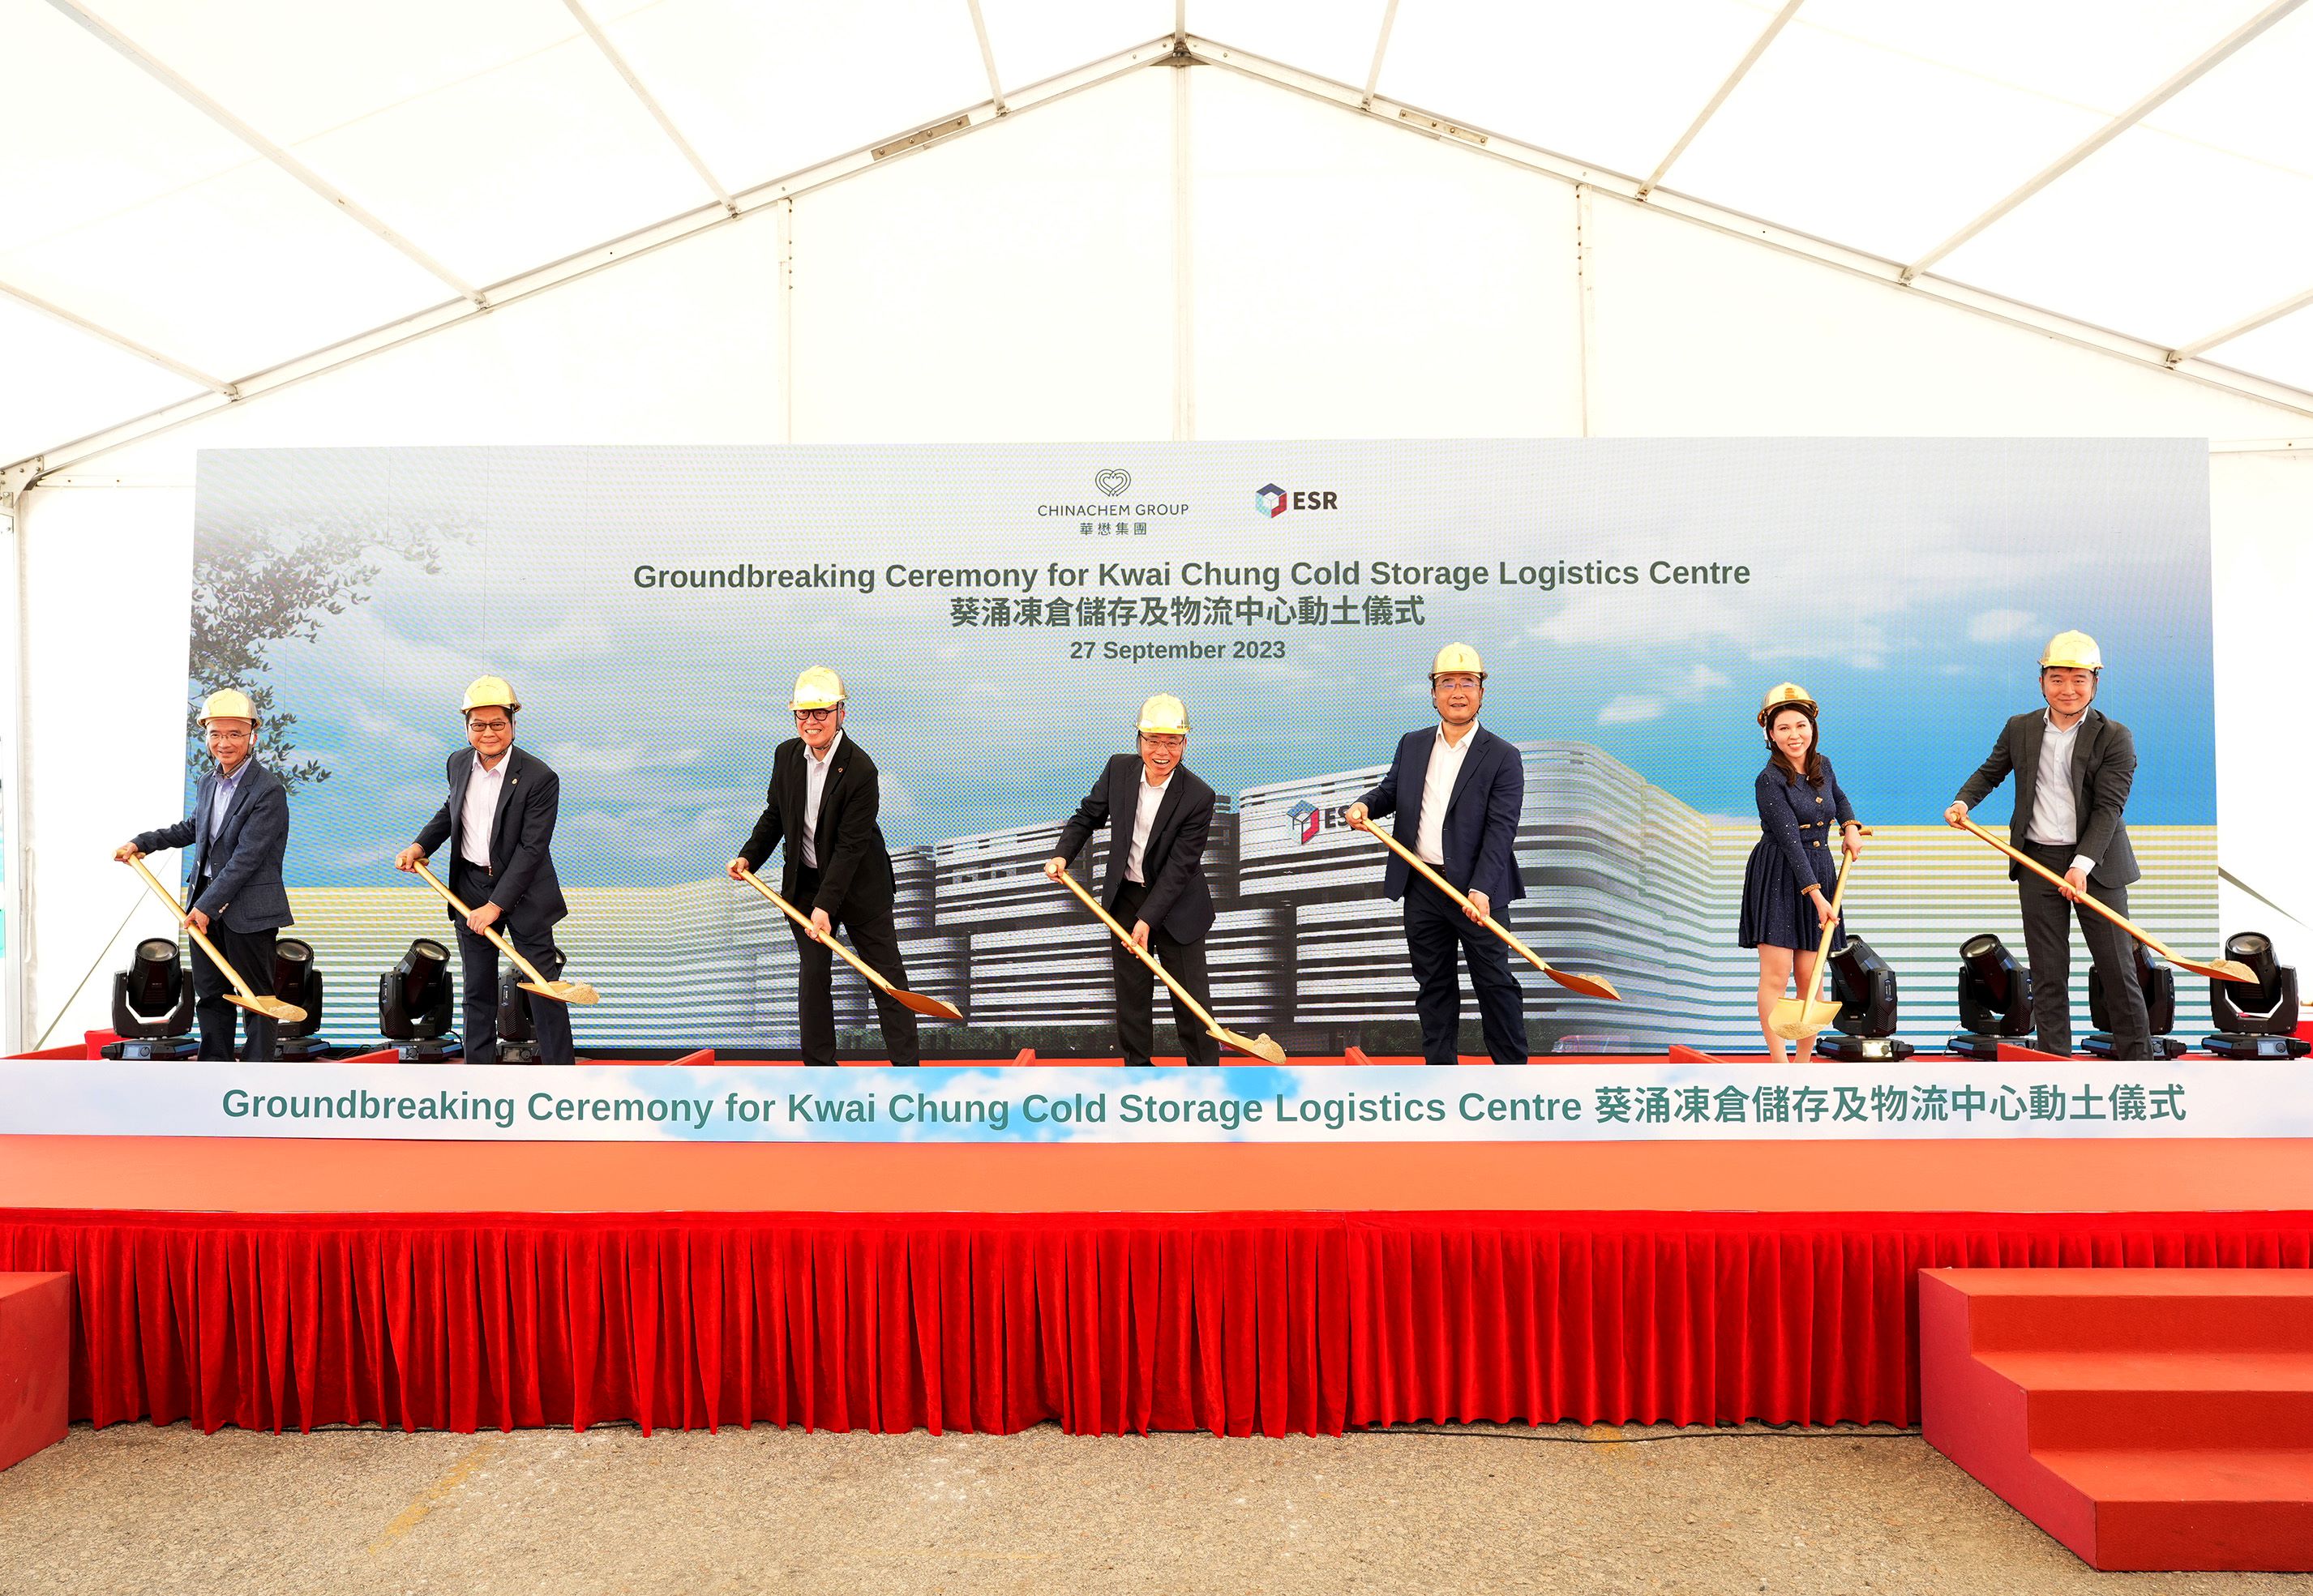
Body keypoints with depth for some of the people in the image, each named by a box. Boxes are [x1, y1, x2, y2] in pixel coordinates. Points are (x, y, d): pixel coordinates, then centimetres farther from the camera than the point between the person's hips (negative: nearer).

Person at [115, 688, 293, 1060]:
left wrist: (208, 905, -19)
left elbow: (246, 858, -20)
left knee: (256, 997, 2)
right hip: (206, 904, 8)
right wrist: (142, 843, 20)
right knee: (209, 993, 16)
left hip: (248, 911, -8)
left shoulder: (269, 791, -17)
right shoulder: (208, 783, 9)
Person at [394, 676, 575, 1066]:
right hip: (470, 888, 5)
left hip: (523, 892, -5)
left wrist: (496, 905, -21)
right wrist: (421, 845, 8)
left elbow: (531, 848, -19)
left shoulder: (539, 778, -17)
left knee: (543, 988, -2)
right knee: (477, 989, 13)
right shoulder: (458, 764, 1)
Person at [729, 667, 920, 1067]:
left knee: (886, 973, 3)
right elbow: (774, 815, 12)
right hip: (804, 882, 5)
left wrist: (826, 905, -25)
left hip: (858, 884, -4)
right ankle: (819, 1067, 18)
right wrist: (749, 856, 0)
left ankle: (908, 1066, 11)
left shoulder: (860, 769, -21)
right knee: (813, 974, 7)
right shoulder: (786, 755, -3)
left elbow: (850, 845, -23)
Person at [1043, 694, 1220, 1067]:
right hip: (1125, 899, 3)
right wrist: (1063, 854, -10)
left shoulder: (1198, 796, -21)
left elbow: (1180, 866, -21)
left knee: (1192, 997, 3)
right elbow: (1088, 816, 7)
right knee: (1131, 990, 14)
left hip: (1176, 906, -3)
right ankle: (1137, 1063, 29)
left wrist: (1147, 919, -24)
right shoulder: (1118, 769, -9)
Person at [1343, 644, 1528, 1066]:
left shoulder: (1502, 757, -6)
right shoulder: (1411, 745, 10)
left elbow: (1501, 830, -13)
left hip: (1474, 889, -4)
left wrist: (1481, 889, -25)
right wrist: (1365, 804, -5)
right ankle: (1440, 1067, 23)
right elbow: (1390, 790, 20)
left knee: (1494, 982, 3)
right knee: (1433, 983, 13)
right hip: (1421, 886, 5)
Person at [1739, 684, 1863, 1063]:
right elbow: (1790, 841, -19)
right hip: (1779, 878, -5)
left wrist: (1850, 826, 12)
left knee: (1809, 976, 4)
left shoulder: (1822, 765, 7)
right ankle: (1779, 1067, -5)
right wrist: (1815, 894, -23)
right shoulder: (1770, 780, -13)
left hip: (1820, 873, 6)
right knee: (1776, 975, -9)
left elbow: (1839, 796, 32)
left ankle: (1804, 1063, 13)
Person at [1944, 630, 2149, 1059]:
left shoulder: (2115, 738, -6)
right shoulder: (2020, 729, 5)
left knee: (2118, 968, 3)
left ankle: (2137, 1058, 15)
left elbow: (2108, 808, -13)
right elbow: (1989, 772, 20)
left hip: (2096, 864, -3)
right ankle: (2053, 1059, 15)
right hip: (2037, 863, 3)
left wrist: (2082, 865, -24)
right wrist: (1963, 801, -1)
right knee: (2047, 973, 8)